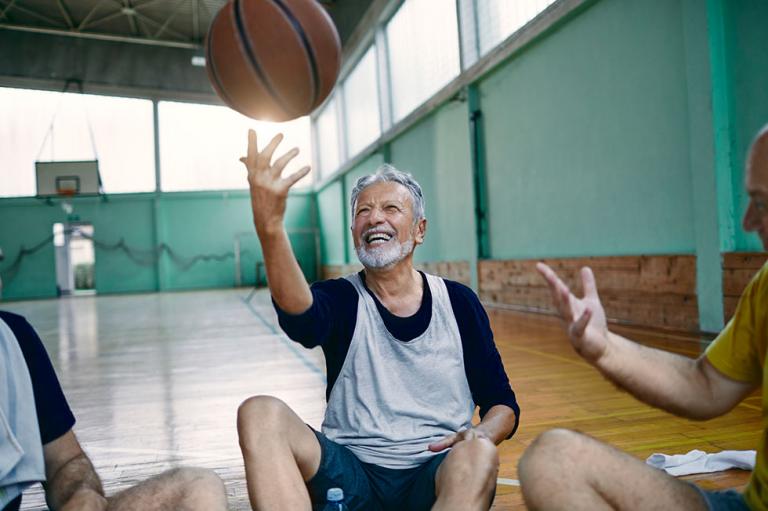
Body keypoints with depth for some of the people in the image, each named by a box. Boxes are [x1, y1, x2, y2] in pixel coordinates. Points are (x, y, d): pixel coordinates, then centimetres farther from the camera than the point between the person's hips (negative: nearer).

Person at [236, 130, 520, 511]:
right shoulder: (342, 298, 0)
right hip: (350, 476, 0)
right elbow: (299, 317, -26)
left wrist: (482, 433, -18)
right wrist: (269, 229, -45)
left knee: (478, 454, -34)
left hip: (438, 475, 0)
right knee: (261, 414, -25)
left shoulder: (458, 302, 5)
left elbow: (501, 403, 7)